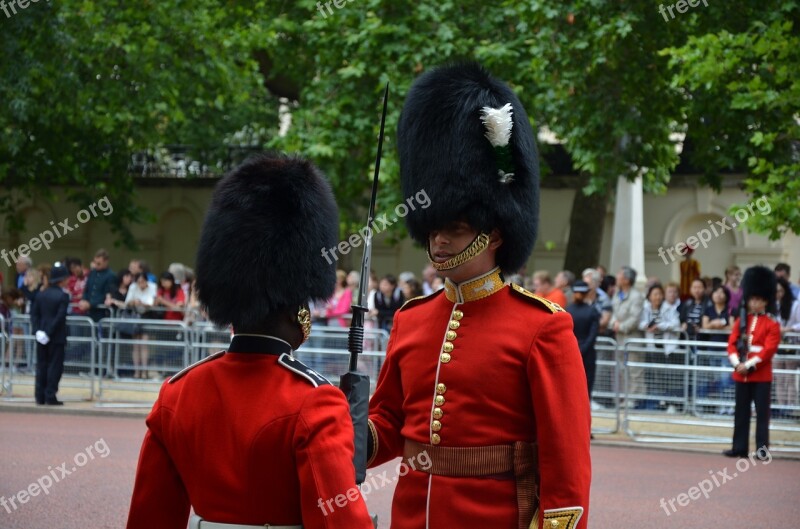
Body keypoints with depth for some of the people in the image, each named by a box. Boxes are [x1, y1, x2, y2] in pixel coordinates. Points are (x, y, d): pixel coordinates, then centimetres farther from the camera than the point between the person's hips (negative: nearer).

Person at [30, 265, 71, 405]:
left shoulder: (41, 294, 7)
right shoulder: (63, 296, -11)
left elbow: (34, 314, 2)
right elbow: (60, 317, -18)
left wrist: (37, 330, -3)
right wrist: (49, 333, -14)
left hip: (42, 335, 5)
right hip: (57, 336, -5)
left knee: (41, 365, 9)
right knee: (55, 366, -1)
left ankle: (40, 396, 8)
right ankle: (50, 396, -5)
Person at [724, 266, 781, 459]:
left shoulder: (772, 325, -3)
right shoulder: (741, 322, 10)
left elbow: (769, 350, -11)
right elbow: (732, 344, 4)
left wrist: (749, 365, -17)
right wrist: (737, 364, -13)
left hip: (761, 375, -4)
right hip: (741, 375, 4)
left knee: (762, 413, -2)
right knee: (741, 413, 7)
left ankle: (762, 448, 0)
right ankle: (739, 448, 12)